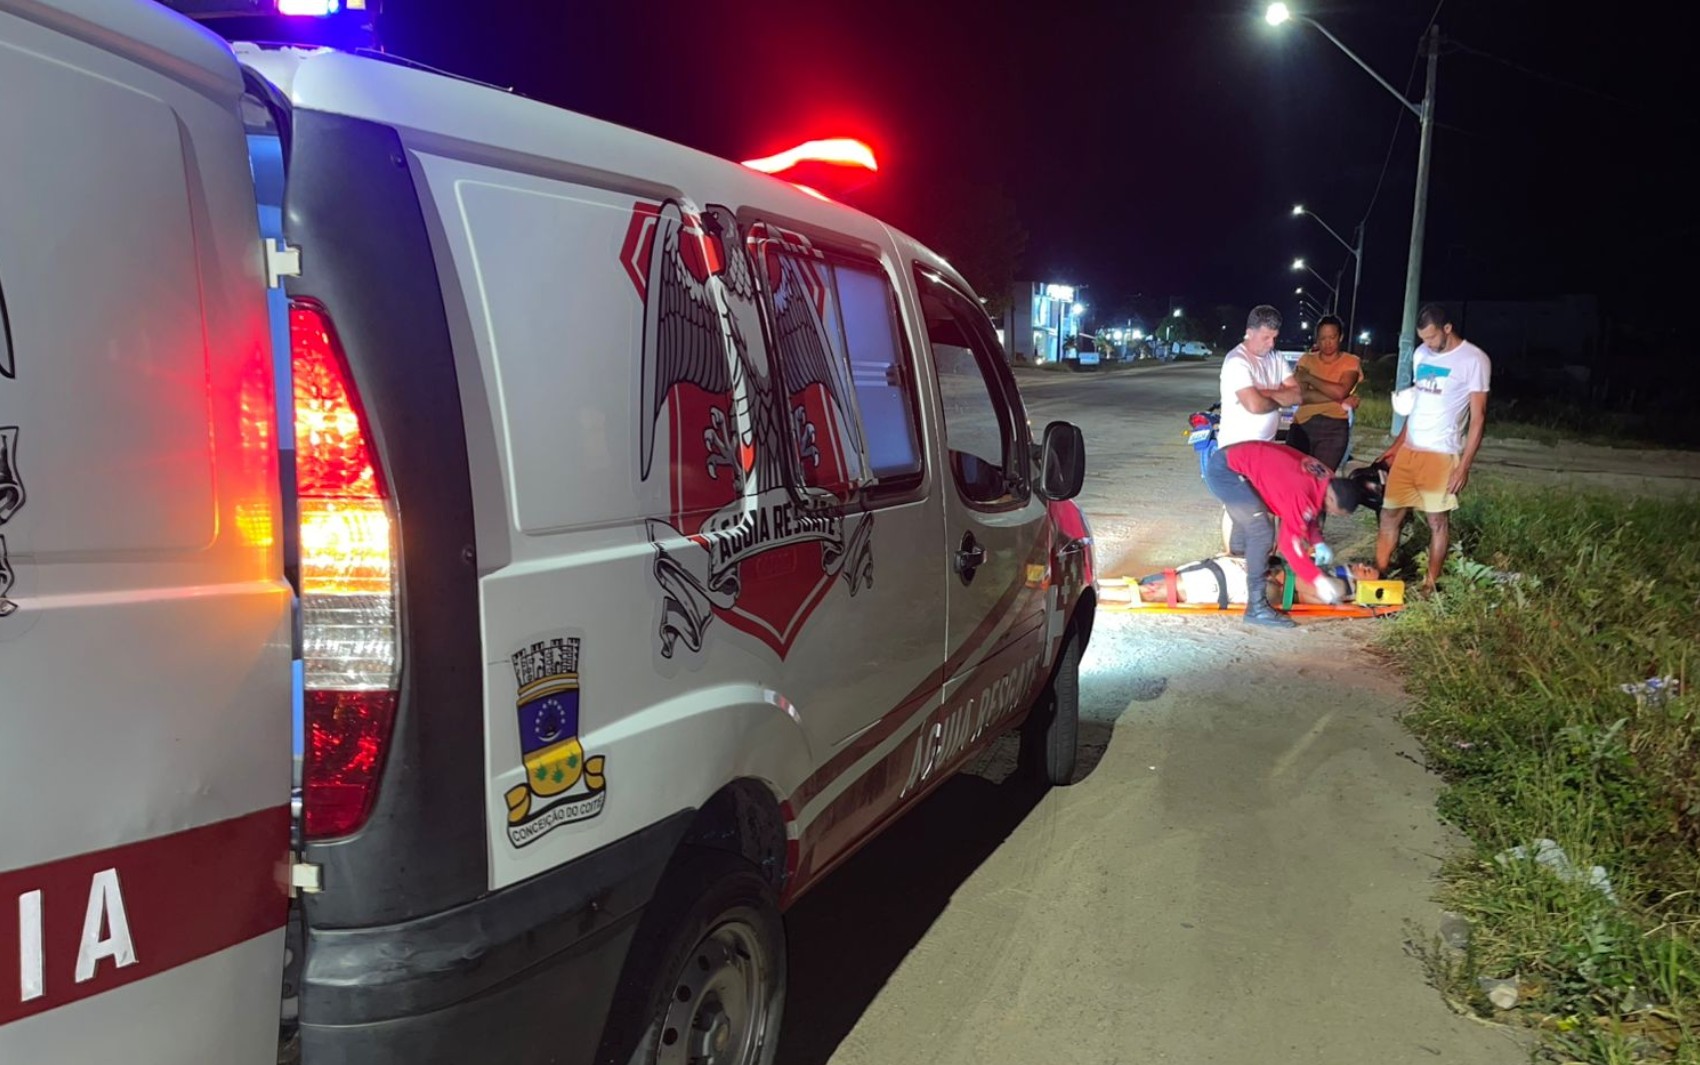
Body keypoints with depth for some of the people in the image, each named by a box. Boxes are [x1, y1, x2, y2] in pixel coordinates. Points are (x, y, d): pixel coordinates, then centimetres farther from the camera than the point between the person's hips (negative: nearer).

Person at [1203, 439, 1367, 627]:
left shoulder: (1324, 479, 1)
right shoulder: (1301, 492, -27)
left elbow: (1306, 515, 20)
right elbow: (1291, 544, -23)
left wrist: (1318, 543, 7)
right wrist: (1319, 581, -18)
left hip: (1237, 459, 10)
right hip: (1225, 469, -10)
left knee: (1248, 528, 26)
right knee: (1262, 532, -16)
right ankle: (1257, 607, -10)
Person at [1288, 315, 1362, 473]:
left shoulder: (1350, 362, 5)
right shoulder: (1306, 360, 10)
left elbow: (1340, 392, -13)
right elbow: (1302, 395, -5)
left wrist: (1309, 377, -5)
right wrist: (1341, 400, -10)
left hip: (1333, 427, -2)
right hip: (1302, 424, 2)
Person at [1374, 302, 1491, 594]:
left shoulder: (1474, 360, -9)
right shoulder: (1421, 354, 10)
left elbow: (1478, 417, -9)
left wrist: (1464, 465, -13)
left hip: (1441, 454, -6)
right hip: (1409, 450, 6)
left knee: (1438, 520, 4)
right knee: (1390, 514, 6)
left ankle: (1430, 584, 13)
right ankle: (1378, 575, 14)